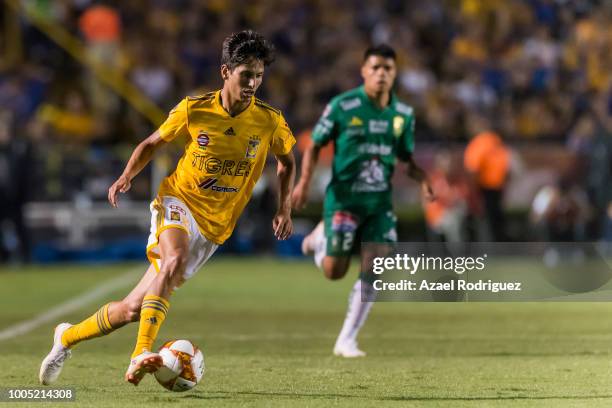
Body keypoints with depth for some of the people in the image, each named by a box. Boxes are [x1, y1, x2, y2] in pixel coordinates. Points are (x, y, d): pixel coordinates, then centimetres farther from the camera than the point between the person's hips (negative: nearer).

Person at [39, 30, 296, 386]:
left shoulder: (270, 122, -6)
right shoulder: (193, 109, -7)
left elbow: (287, 162, 14)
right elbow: (152, 144, 9)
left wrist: (285, 209, 1)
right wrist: (127, 176, -8)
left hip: (214, 227, 2)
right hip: (178, 202, -2)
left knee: (133, 308, -1)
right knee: (175, 260, -39)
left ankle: (69, 336, 23)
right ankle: (142, 354, -43)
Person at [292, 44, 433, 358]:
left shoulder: (403, 114, 2)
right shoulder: (342, 106, -10)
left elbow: (406, 158, 14)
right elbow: (315, 146, -2)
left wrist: (422, 180, -6)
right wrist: (304, 182, -15)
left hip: (380, 202, 3)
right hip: (343, 198, -3)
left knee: (373, 271, -8)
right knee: (334, 272, 1)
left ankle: (346, 340, 3)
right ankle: (320, 236, 37)